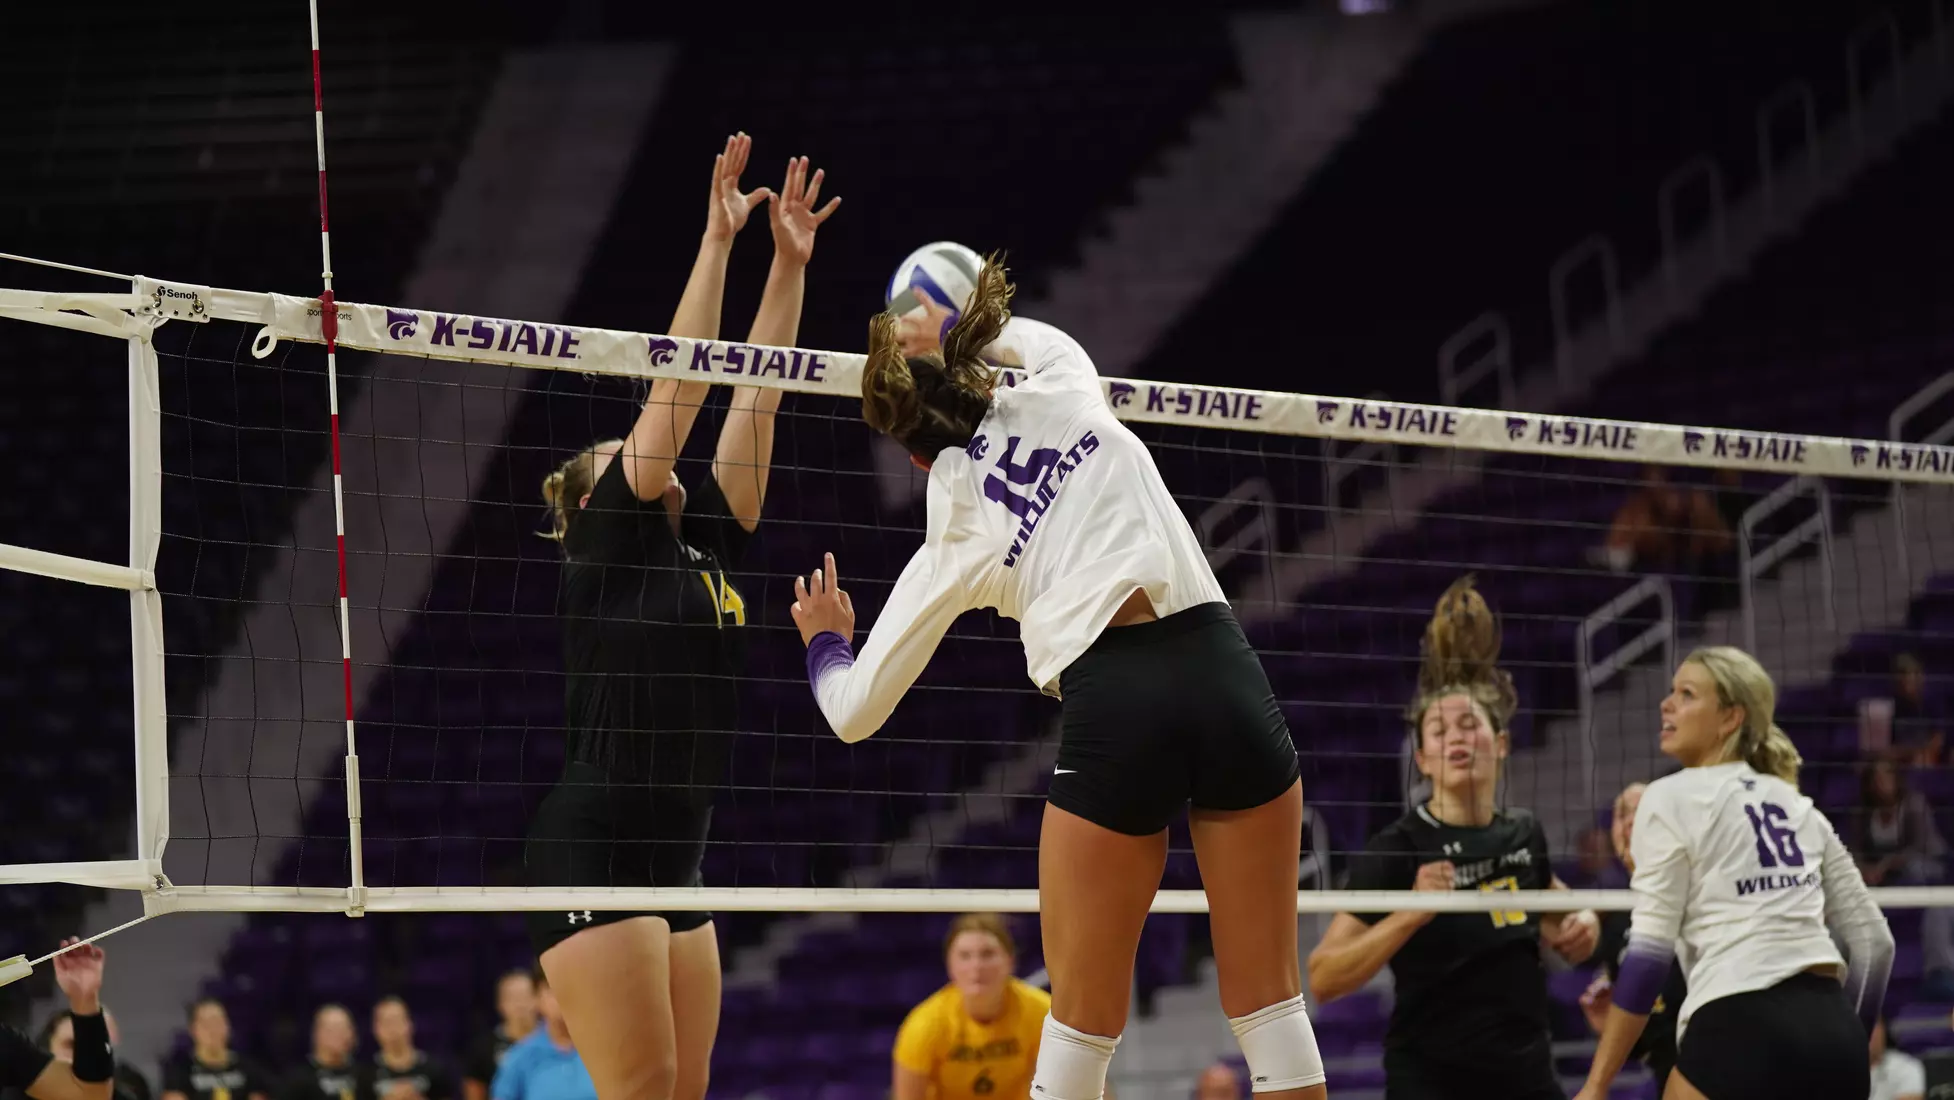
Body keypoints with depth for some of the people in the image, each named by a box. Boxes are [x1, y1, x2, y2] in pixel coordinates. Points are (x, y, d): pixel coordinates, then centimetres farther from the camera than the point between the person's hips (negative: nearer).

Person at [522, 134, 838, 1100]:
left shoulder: (704, 547, 16)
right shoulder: (608, 545, -2)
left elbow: (750, 400, 14)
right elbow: (678, 386, -6)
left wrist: (789, 265, 11)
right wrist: (718, 239, -6)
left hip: (672, 866, 8)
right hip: (589, 861, -8)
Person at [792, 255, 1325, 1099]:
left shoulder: (952, 549, 13)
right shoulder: (1061, 389, 15)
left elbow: (853, 713, 19)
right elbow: (1036, 334, 43)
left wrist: (824, 641, 40)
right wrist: (965, 333, 58)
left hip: (1115, 709, -2)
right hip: (1224, 672, 2)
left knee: (1084, 1015, 11)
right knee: (1269, 998, 7)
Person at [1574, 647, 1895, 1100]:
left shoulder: (1671, 799, 2)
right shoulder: (1800, 808, 22)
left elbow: (1650, 950, -5)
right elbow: (1872, 939, 20)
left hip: (1740, 1031, -7)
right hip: (1832, 1031, 7)